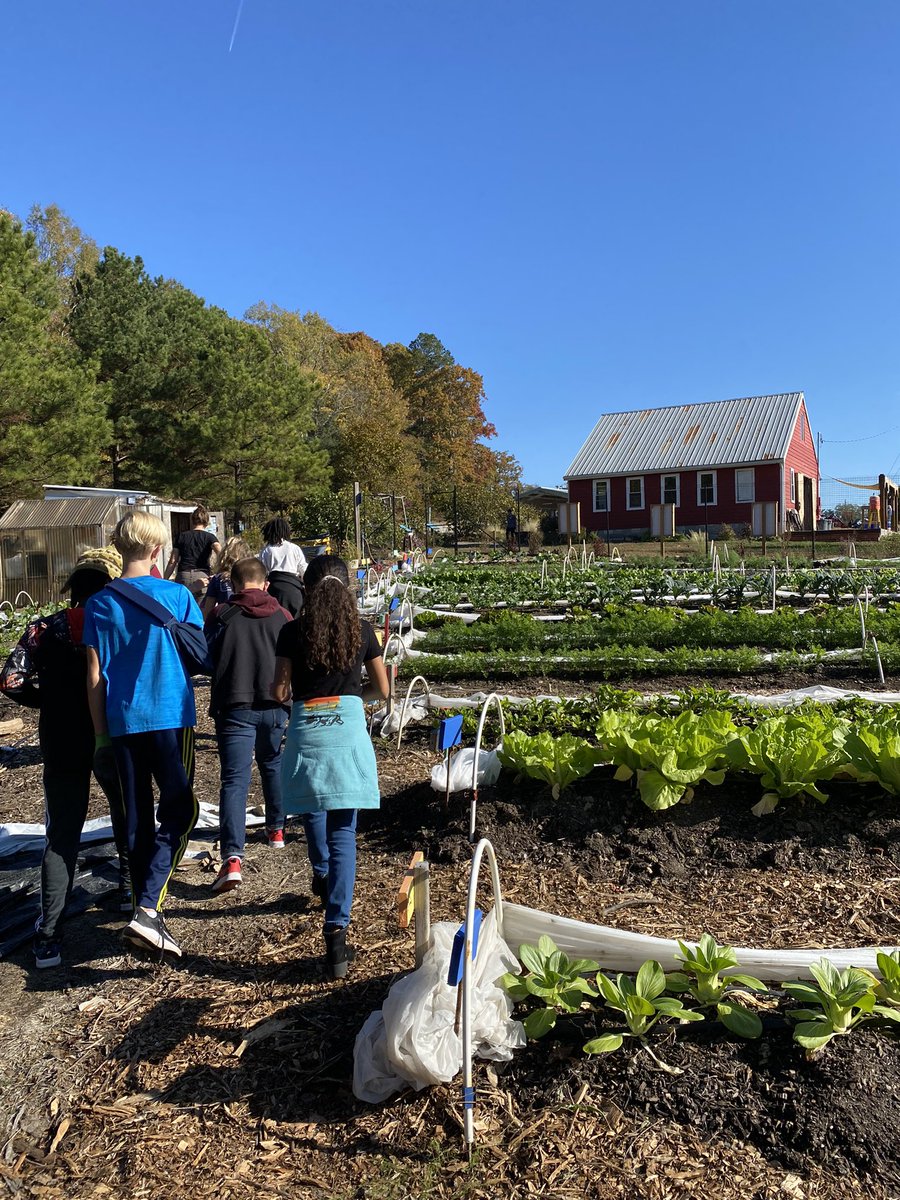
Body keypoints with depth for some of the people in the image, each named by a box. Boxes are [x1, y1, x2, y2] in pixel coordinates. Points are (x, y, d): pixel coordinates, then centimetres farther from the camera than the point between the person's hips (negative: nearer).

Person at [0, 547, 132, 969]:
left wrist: (50, 701, 6)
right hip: (114, 739, 0)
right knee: (127, 813, 26)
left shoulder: (44, 628, -3)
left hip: (62, 744, 1)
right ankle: (130, 886, 39)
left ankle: (48, 936, 2)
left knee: (61, 836, 6)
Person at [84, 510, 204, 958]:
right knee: (178, 812, 4)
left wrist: (100, 730, 10)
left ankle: (147, 912, 22)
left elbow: (95, 675, 1)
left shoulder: (99, 604, 1)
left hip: (122, 721, 3)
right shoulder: (177, 595, -5)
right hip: (172, 717, -3)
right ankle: (148, 910, -9)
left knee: (137, 819, 12)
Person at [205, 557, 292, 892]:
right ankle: (276, 829, 41)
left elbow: (206, 659, 11)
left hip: (234, 707, -3)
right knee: (272, 765, 25)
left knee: (234, 780, -6)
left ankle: (233, 856, -20)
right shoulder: (282, 616, 7)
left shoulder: (220, 615, 2)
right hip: (274, 705, 3)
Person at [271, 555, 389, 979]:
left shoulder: (293, 631, -1)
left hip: (305, 731, 0)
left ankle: (323, 878, 51)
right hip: (348, 729, 0)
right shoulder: (361, 630, 2)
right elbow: (382, 690, 8)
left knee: (313, 810, 26)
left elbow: (279, 693, -3)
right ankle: (336, 930, -4)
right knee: (343, 832, 3)